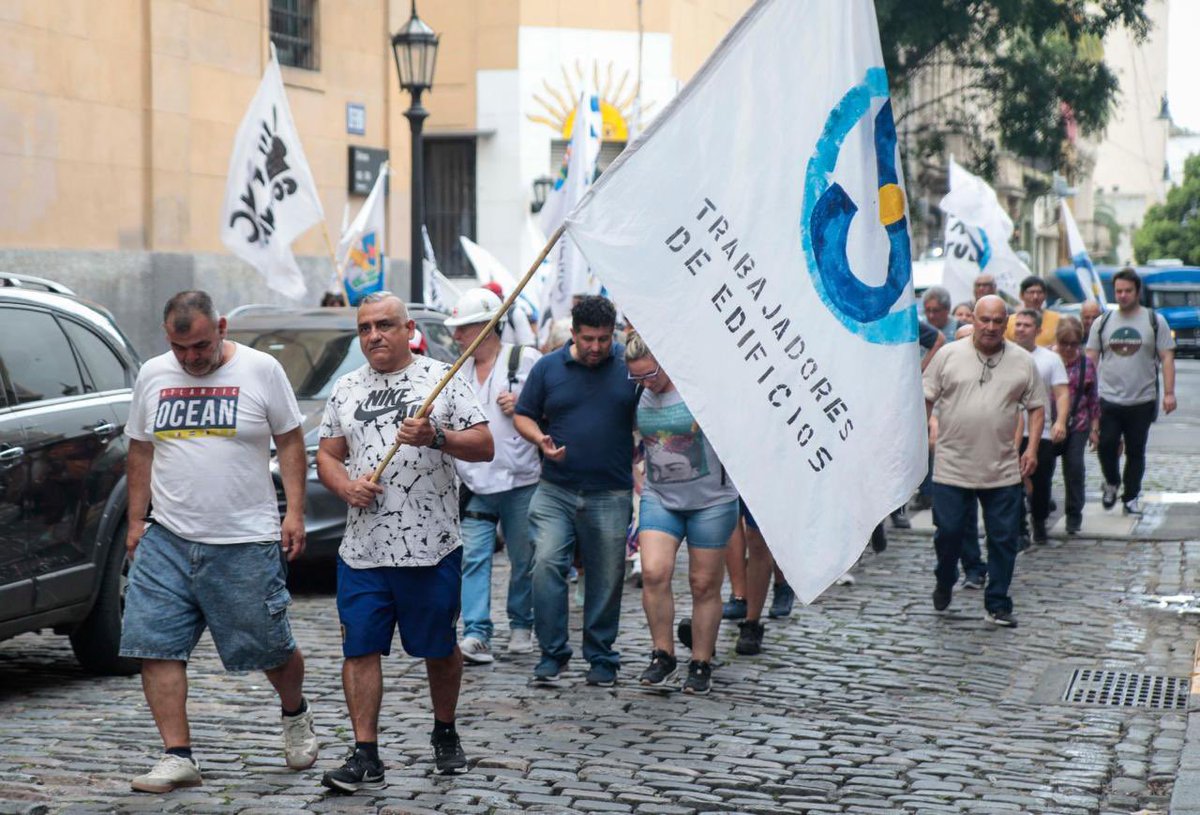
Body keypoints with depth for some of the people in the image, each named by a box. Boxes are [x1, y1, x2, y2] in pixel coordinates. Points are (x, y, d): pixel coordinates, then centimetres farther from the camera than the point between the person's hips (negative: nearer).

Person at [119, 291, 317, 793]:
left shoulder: (261, 370, -2)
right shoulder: (152, 376, 7)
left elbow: (290, 442, 2)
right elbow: (141, 451, 16)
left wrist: (294, 511, -4)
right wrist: (136, 520, 13)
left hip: (246, 543, -3)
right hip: (167, 540, 3)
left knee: (271, 648, 6)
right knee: (154, 646, -6)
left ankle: (296, 715, 36)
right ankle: (178, 757, 0)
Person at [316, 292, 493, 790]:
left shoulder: (442, 380, 1)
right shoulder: (345, 390, 13)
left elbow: (484, 447, -3)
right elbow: (327, 455, 15)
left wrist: (435, 438, -20)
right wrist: (346, 486, -6)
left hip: (432, 547, -2)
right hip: (363, 549, 3)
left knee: (439, 648, 9)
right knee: (360, 649, -3)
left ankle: (445, 734, 31)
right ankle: (365, 757, 1)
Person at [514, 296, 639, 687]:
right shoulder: (548, 367, 4)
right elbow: (523, 416, 11)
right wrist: (542, 441, -8)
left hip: (611, 494, 0)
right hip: (556, 490, 1)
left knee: (606, 580, 5)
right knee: (546, 563, -13)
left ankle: (601, 658, 19)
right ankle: (552, 653, -1)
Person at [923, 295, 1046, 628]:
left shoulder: (1023, 361, 5)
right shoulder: (949, 355, 0)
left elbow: (1037, 407, 9)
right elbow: (925, 399, 3)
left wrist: (1032, 448, -1)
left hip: (1003, 472, 1)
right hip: (952, 468, -1)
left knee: (1003, 539, 4)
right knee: (948, 532, 4)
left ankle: (997, 605, 14)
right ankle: (944, 582, 32)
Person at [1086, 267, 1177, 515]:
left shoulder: (1155, 321, 2)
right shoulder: (1103, 323, 7)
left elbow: (1167, 358, 0)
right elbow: (1091, 360, 9)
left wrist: (1169, 393, -8)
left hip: (1142, 401, -1)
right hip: (1108, 400, 1)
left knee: (1136, 451, 6)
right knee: (1106, 445, -7)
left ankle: (1131, 497, 17)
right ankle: (1111, 482, 20)